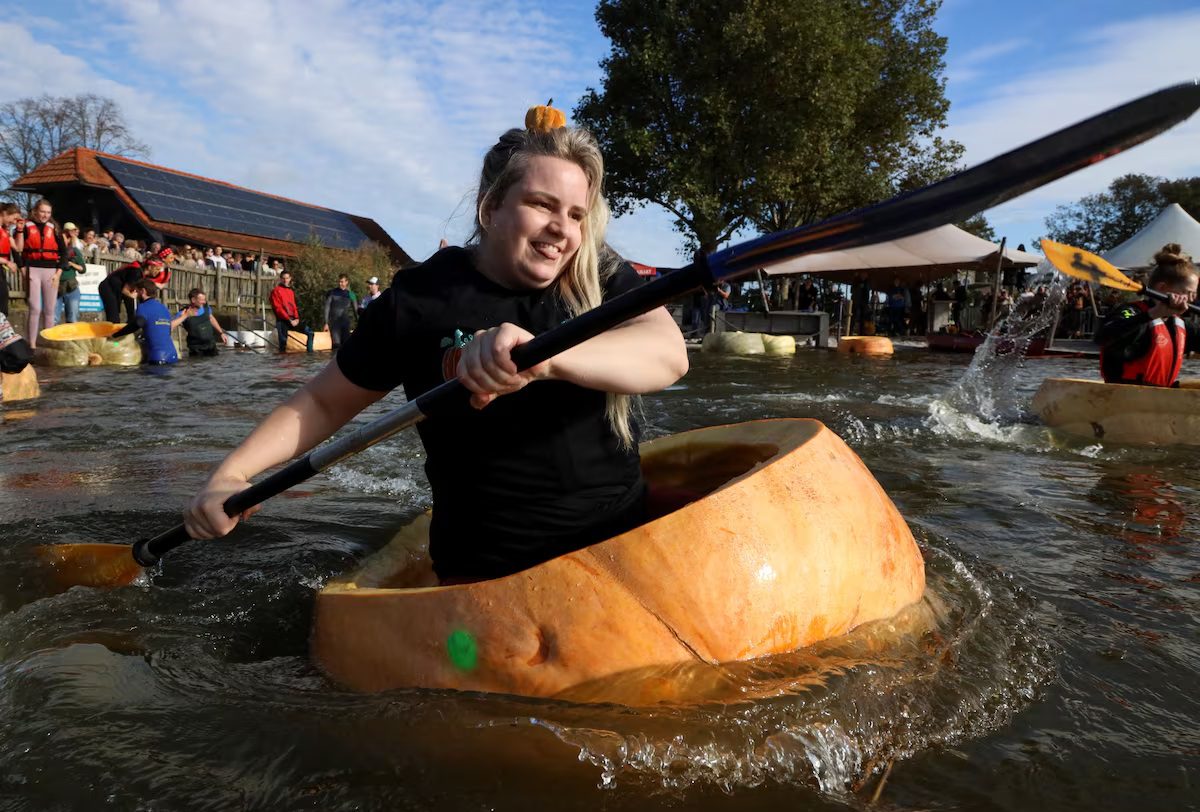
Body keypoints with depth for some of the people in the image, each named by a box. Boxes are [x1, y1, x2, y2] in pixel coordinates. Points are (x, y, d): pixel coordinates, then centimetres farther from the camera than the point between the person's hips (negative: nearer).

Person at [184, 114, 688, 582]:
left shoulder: (606, 282, 1)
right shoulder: (420, 298, -2)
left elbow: (668, 353, -20)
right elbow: (323, 402, 8)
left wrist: (543, 357, -38)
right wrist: (231, 474, -5)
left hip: (623, 543, 2)